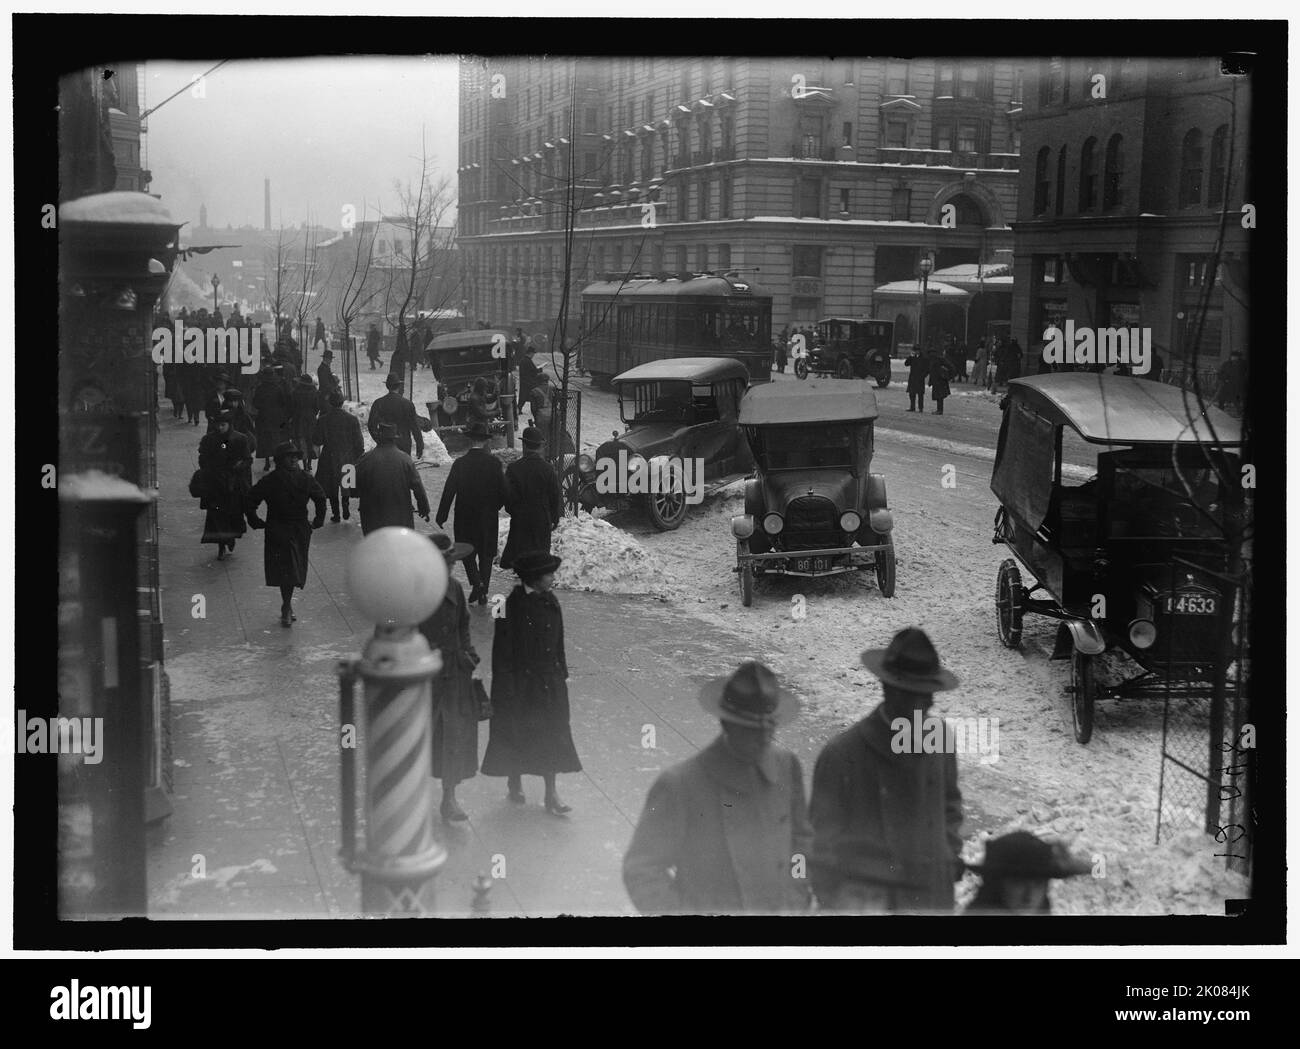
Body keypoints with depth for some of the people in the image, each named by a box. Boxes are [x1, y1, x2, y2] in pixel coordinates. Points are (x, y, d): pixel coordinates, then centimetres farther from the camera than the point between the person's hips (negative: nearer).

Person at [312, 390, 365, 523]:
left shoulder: (323, 420, -12)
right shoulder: (352, 419, -11)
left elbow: (316, 441, -6)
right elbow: (359, 442, -8)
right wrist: (361, 457, 4)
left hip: (329, 459, -1)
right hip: (349, 459, 1)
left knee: (332, 487, 13)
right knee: (346, 485, 21)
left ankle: (335, 513, 15)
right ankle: (346, 509, 17)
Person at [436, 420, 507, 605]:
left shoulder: (460, 463, -12)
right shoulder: (494, 462, -9)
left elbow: (449, 491, -11)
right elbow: (503, 490, -6)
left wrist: (441, 516, -3)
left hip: (465, 516, -1)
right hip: (488, 517, 1)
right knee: (486, 554, 13)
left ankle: (476, 582, -8)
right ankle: (483, 592, 14)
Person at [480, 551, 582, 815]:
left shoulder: (550, 602, 0)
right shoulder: (512, 606, -18)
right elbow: (503, 650, -15)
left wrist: (562, 673, 10)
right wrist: (508, 688, -14)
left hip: (550, 681, 5)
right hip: (521, 682, -5)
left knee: (552, 733, 6)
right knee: (517, 732, 11)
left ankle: (551, 794, 14)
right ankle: (515, 784, 31)